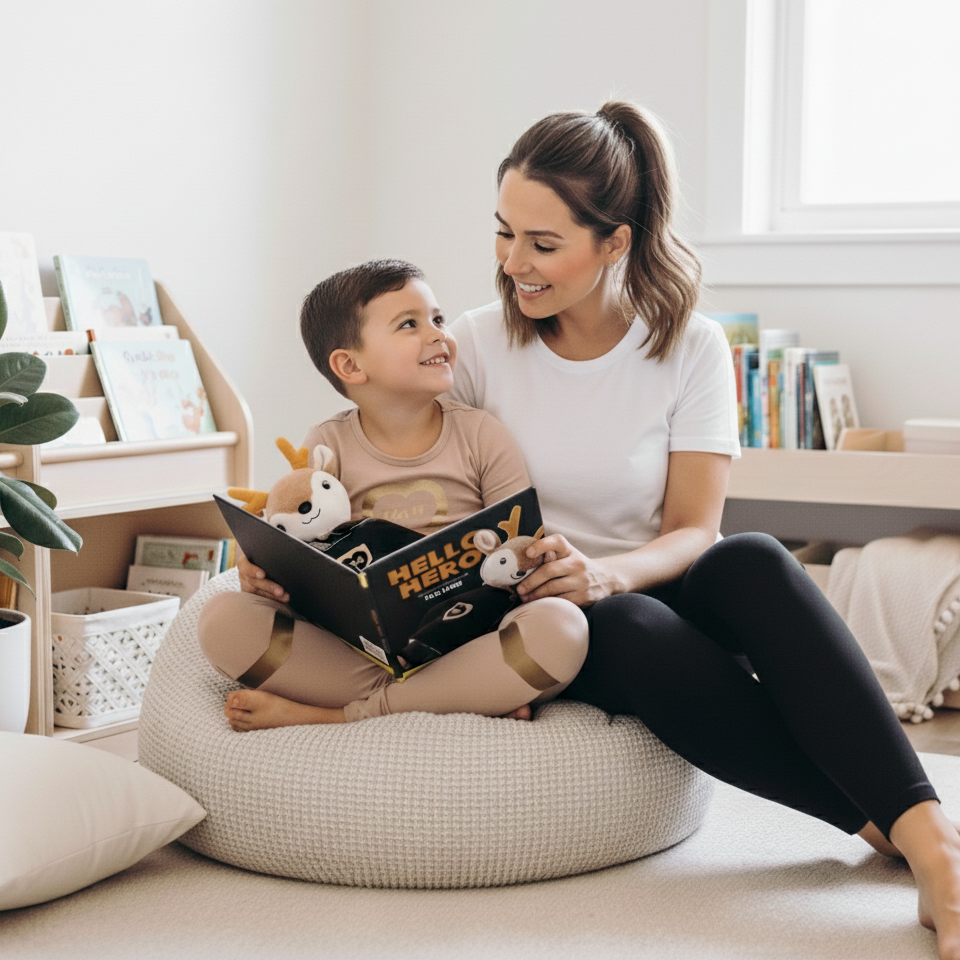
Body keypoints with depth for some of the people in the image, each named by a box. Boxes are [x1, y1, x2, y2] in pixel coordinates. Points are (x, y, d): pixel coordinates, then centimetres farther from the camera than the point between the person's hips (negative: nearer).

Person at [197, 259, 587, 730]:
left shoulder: (481, 435, 6)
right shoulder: (327, 447, 7)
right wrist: (263, 576, -19)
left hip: (462, 645, 0)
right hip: (353, 648, 1)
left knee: (562, 626, -32)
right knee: (222, 619, -22)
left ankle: (341, 715, -24)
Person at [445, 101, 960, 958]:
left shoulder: (691, 348, -3)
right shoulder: (479, 347, -2)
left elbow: (694, 532, -8)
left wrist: (606, 572, -30)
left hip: (653, 591, 1)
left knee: (753, 564, -35)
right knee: (637, 633, -38)